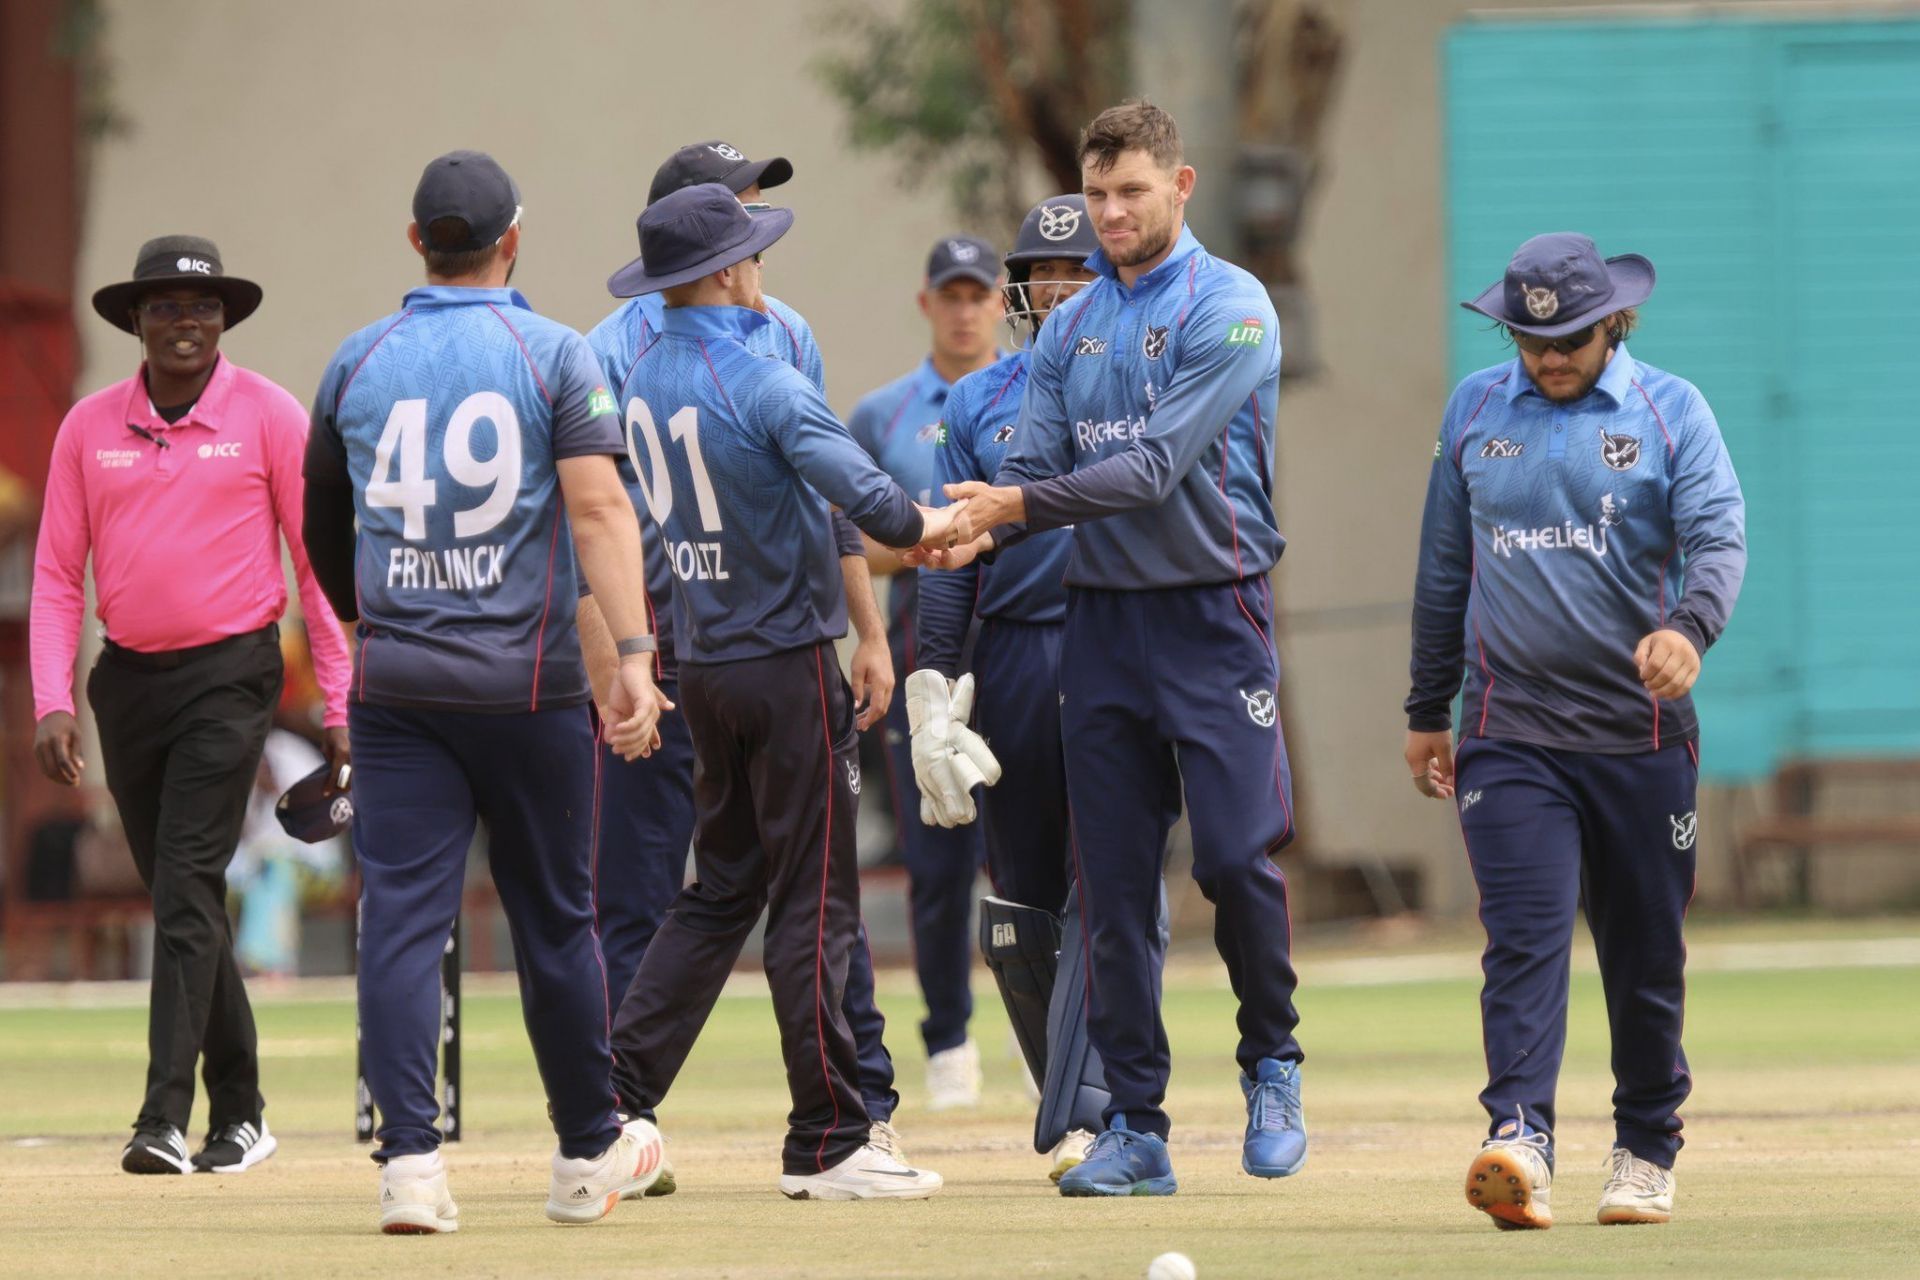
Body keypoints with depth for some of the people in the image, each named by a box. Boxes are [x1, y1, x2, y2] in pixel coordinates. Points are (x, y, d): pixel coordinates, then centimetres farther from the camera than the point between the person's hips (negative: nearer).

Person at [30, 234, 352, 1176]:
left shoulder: (270, 418, -2)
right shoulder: (89, 427, 7)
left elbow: (320, 565, -1)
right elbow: (57, 575, 7)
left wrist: (341, 704, -5)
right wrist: (53, 702, -5)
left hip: (229, 674, -4)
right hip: (128, 679, 4)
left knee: (188, 887, -15)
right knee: (178, 898, 9)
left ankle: (165, 1119, -20)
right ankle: (239, 1114, 19)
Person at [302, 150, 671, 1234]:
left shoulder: (359, 362, 6)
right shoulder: (552, 354, -2)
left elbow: (323, 522, 17)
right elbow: (598, 508, -14)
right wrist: (634, 654, -19)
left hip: (396, 685, 2)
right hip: (527, 680, -2)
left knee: (402, 914, -2)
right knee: (554, 917, 10)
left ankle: (410, 1161, -15)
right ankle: (589, 1154, 22)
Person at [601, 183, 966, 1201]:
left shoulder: (641, 382, 8)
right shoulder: (760, 384, -16)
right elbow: (856, 487, -29)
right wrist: (923, 526, -8)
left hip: (702, 666, 7)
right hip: (786, 659, -7)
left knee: (721, 890, 16)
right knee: (813, 900, -2)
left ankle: (617, 1094, 8)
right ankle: (826, 1144, 0)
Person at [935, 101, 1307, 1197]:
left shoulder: (1228, 309, -7)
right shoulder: (1072, 328, 13)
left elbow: (1158, 466, -17)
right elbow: (1035, 469, 6)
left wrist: (1021, 503, -24)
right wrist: (971, 526, -15)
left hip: (1214, 615, -5)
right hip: (1104, 612, 5)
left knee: (1238, 859, -10)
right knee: (1114, 885, 3)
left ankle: (1271, 1065, 13)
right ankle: (1136, 1126, 6)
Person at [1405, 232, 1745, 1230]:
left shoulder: (1671, 411, 2)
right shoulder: (1474, 411, 10)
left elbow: (1719, 537, -11)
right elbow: (1443, 568, 17)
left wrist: (1688, 627, -32)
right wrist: (1427, 712, 17)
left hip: (1641, 732, -1)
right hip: (1510, 731, 1)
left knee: (1646, 954, 7)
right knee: (1524, 938, -14)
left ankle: (1646, 1151, 21)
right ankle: (1520, 1143, -26)